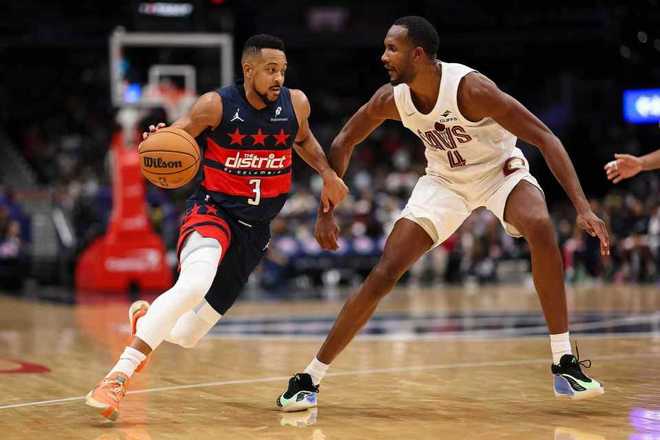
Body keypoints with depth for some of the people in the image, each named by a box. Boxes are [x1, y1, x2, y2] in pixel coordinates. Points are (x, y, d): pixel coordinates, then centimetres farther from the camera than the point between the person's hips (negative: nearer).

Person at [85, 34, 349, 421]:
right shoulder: (216, 105, -13)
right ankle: (118, 377, -33)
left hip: (255, 229, 4)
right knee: (194, 284, -38)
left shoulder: (295, 103, -1)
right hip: (213, 210, -4)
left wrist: (328, 173, 6)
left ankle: (146, 317, 45)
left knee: (187, 336, 8)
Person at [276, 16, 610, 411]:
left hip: (501, 171, -3)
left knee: (541, 229, -35)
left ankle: (565, 365, -24)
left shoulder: (470, 88, -32)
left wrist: (583, 207, -39)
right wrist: (327, 212, -1)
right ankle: (310, 378, 2)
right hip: (445, 181, 3)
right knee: (384, 274, -8)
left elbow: (546, 139, -31)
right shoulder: (391, 98, -18)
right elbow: (344, 142, 2)